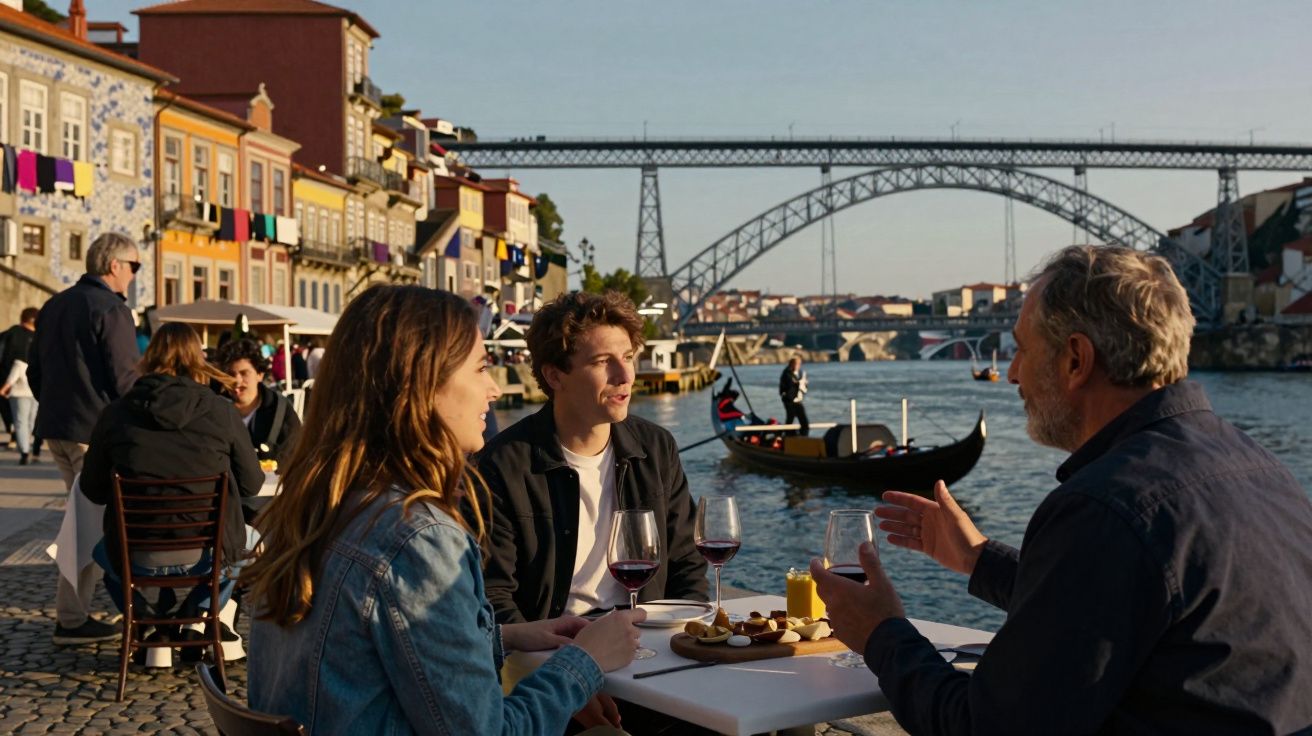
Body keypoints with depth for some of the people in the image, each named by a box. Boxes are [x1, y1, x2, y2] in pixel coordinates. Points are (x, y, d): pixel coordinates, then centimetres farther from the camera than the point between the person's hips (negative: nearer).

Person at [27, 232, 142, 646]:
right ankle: (72, 620, 2)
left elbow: (34, 370, 19)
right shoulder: (111, 310, -13)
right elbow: (125, 378, -17)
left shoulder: (54, 306, 14)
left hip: (55, 427, 9)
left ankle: (74, 611, 22)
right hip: (95, 431, -9)